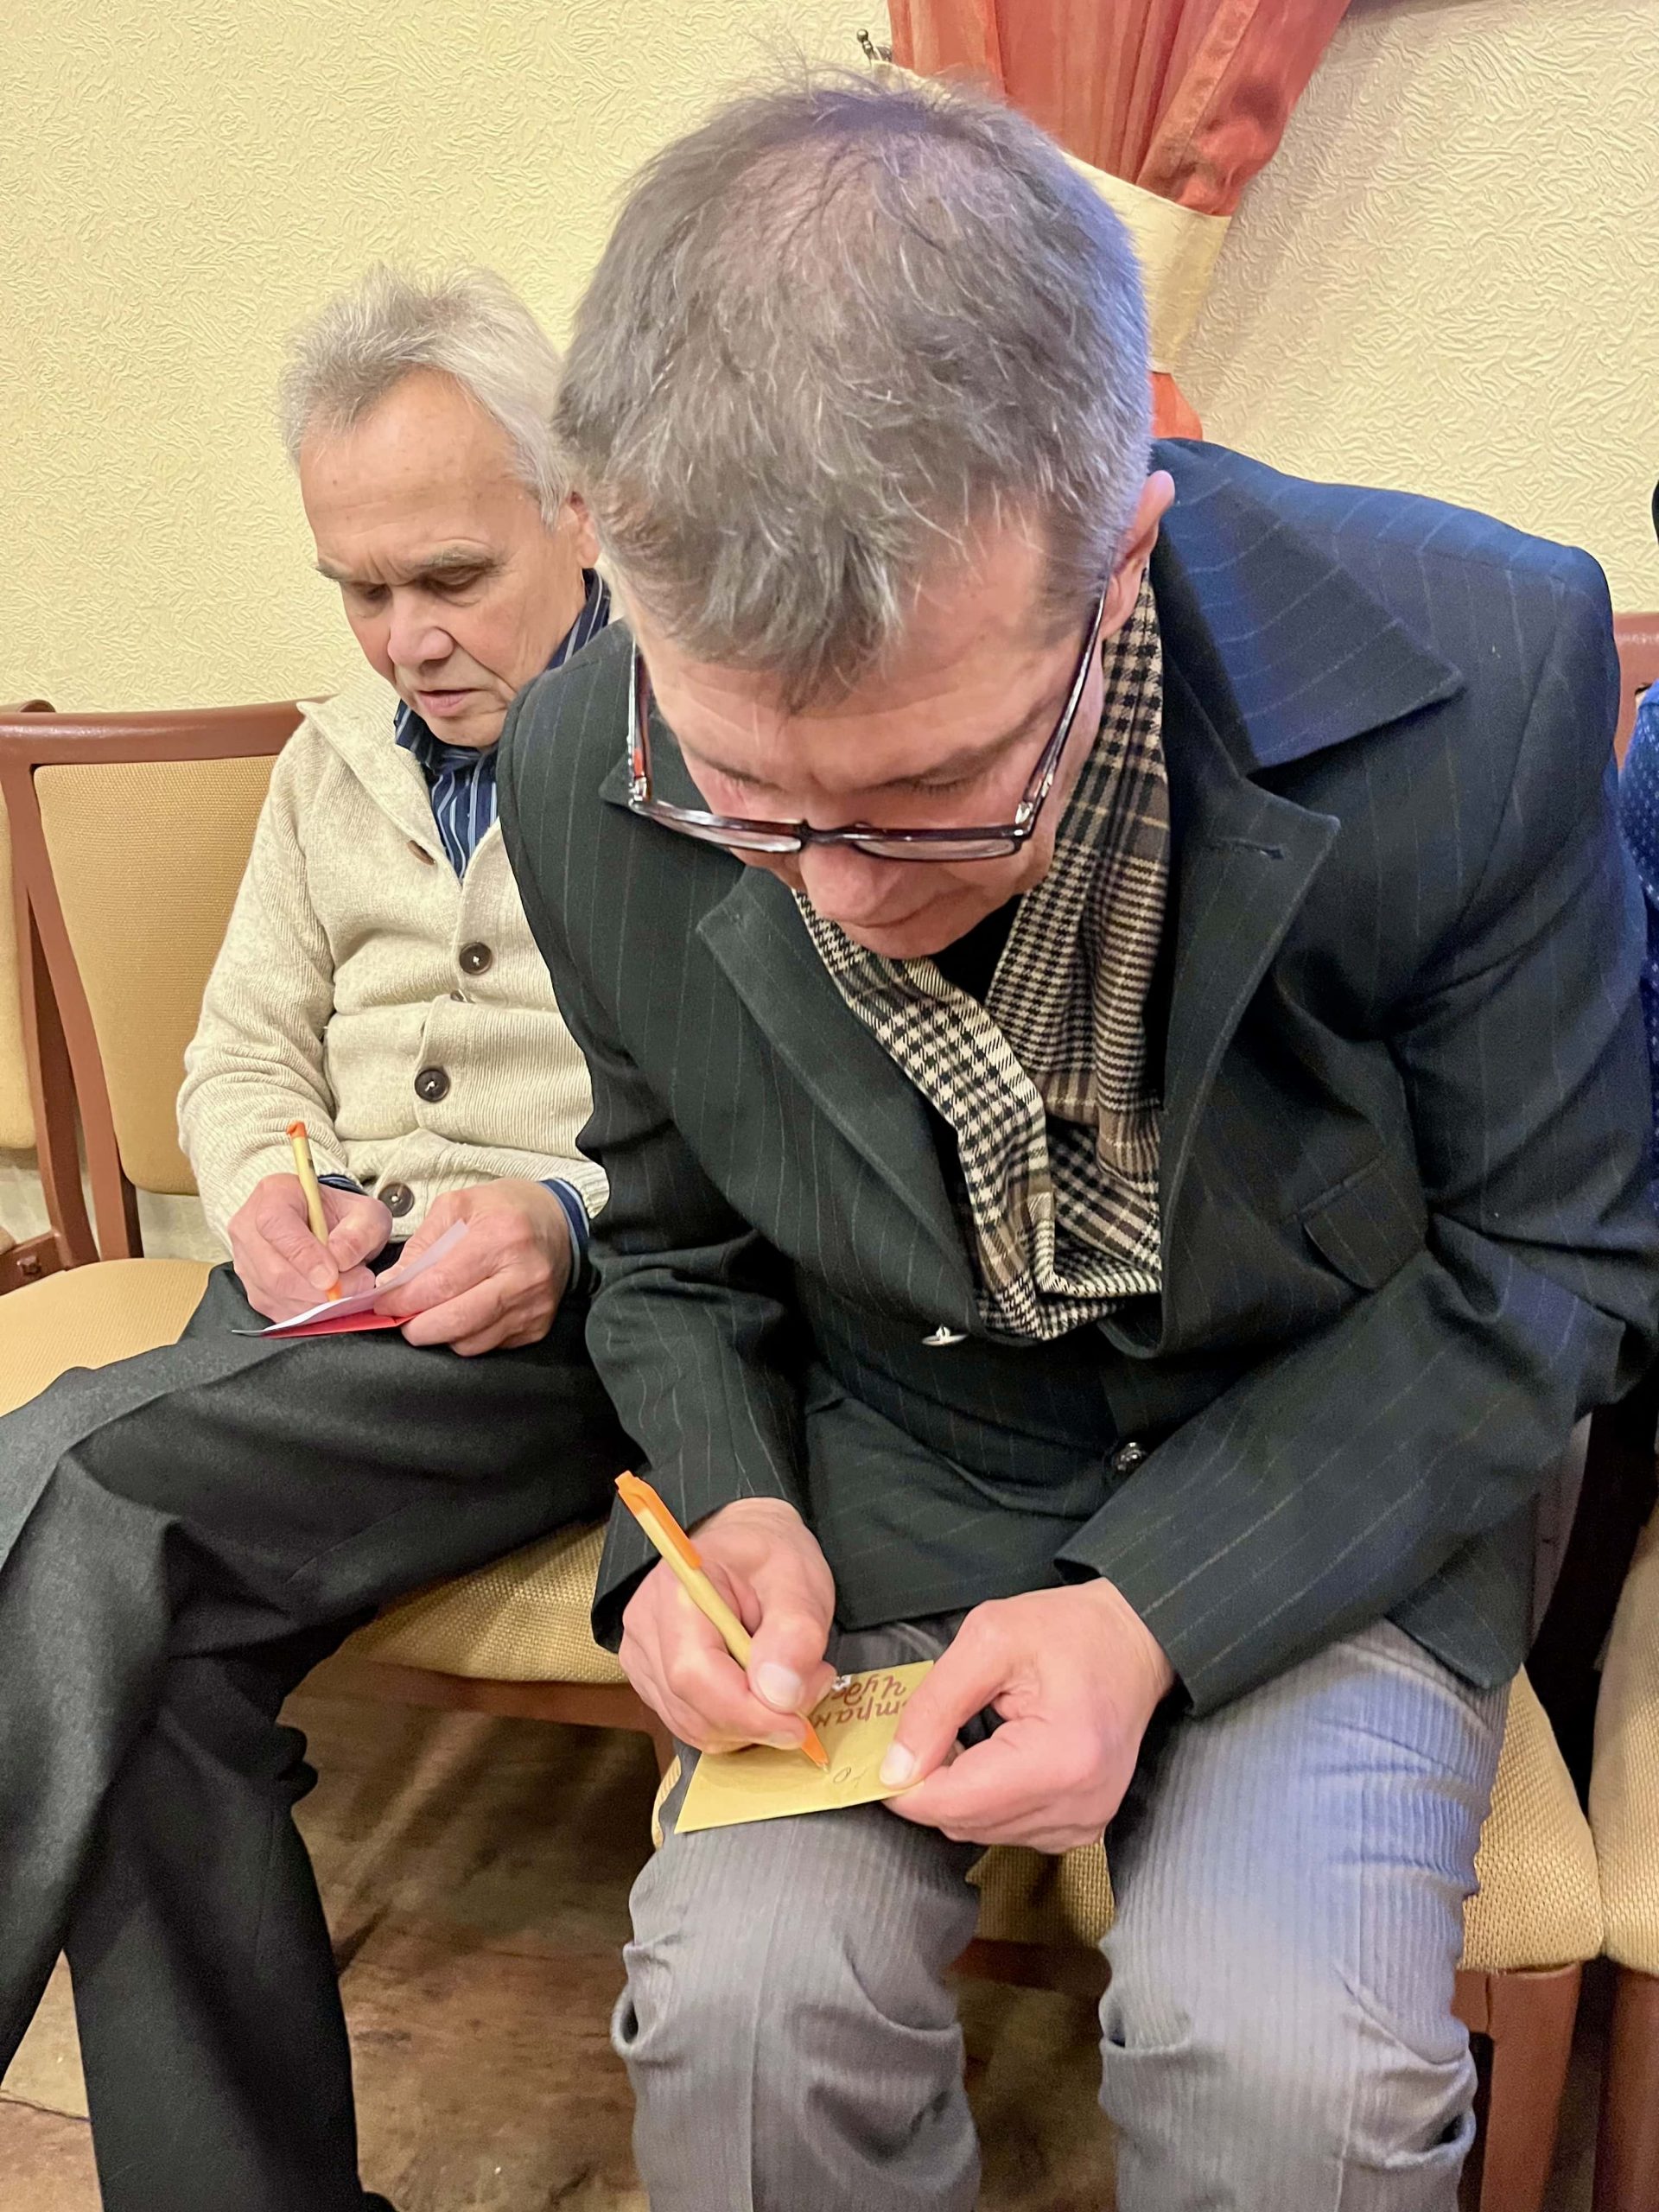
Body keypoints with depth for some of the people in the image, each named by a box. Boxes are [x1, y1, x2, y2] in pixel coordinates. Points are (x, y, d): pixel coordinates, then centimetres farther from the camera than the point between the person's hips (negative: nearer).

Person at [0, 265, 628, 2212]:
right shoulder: (336, 759, 23)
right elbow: (241, 1055, 24)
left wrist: (578, 1217, -22)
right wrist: (269, 1200, 2)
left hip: (590, 1315, -5)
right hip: (338, 1303, 6)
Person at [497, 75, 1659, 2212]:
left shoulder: (1474, 676, -24)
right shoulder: (590, 780, -15)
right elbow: (678, 1249, 3)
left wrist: (1157, 1614, -21)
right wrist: (732, 1510, -17)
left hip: (1333, 1491, -1)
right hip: (891, 1485, 2)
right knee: (741, 2003, -20)